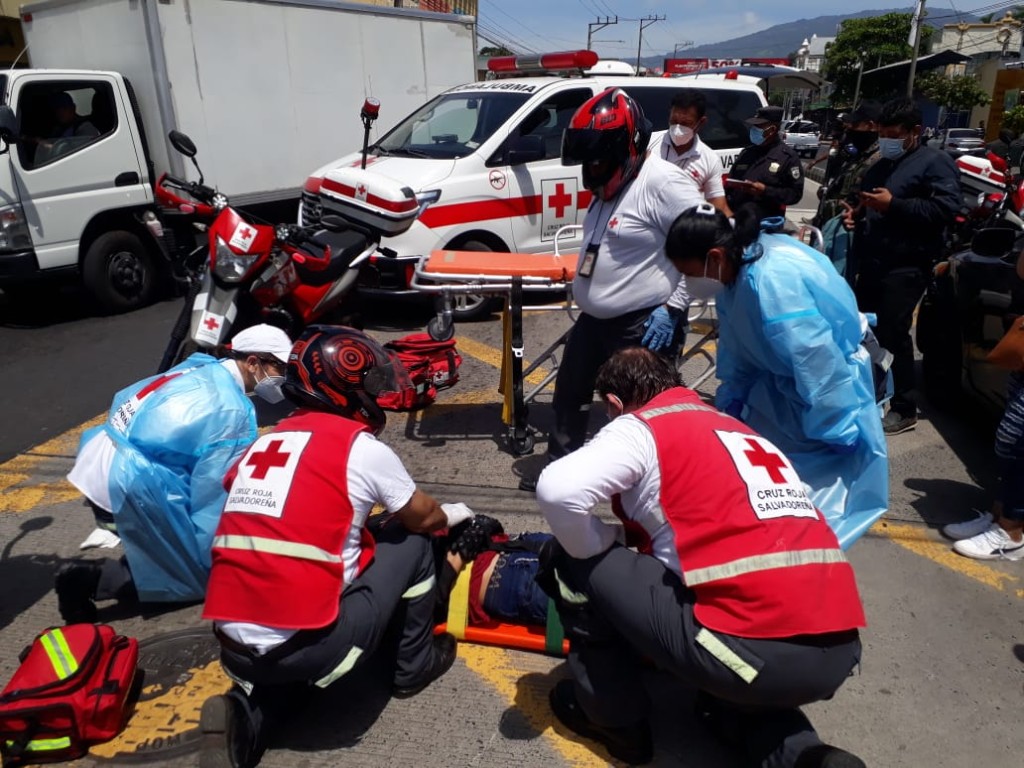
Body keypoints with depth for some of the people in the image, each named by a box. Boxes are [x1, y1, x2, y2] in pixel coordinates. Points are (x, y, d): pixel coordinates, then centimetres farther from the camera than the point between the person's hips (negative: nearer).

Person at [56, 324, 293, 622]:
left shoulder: (202, 368, 9)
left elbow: (121, 400, 18)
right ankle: (93, 578, -7)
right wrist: (213, 561, -5)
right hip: (133, 488, -9)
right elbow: (213, 490, -14)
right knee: (204, 578, 2)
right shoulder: (232, 409, -14)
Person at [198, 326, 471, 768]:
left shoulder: (264, 443, 13)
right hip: (306, 647, -5)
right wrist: (451, 515, 33)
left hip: (234, 646, 6)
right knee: (412, 545, 11)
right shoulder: (361, 446, -4)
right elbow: (423, 518, 11)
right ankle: (415, 665, 27)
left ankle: (246, 716, 13)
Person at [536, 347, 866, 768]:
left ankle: (614, 719, 22)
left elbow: (557, 490, -15)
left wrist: (602, 544, 5)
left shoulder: (641, 427, 2)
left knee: (573, 563, 8)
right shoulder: (737, 429, 24)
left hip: (753, 647, -8)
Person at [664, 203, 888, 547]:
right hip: (783, 379, 9)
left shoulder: (771, 281, -35)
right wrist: (730, 402, 9)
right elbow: (738, 346, 5)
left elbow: (817, 362, -32)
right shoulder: (742, 262, -5)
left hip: (828, 387, -9)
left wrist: (836, 433, -23)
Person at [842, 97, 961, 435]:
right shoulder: (881, 165, 23)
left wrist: (893, 205, -20)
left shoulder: (935, 162, -4)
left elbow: (947, 207, -17)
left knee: (893, 334, -10)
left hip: (906, 266, -8)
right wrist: (856, 212, 12)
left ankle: (904, 409, 0)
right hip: (871, 263, 8)